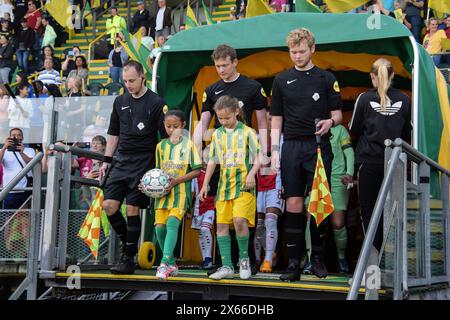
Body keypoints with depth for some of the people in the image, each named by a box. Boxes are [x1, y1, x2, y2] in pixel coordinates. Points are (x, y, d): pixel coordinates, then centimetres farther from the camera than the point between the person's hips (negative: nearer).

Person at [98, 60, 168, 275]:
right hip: (122, 162, 5)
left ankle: (129, 259, 3)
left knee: (132, 210, -7)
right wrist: (106, 160, 13)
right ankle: (127, 244, 18)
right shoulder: (120, 102, 12)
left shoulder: (156, 103, -5)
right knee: (108, 205, -3)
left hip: (143, 165, -5)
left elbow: (167, 136, -5)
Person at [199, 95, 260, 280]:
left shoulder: (247, 132, 0)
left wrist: (252, 173, -19)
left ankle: (244, 258, 2)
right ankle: (227, 267, 7)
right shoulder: (217, 135, 12)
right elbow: (212, 162, 17)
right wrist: (205, 184, 13)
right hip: (224, 185, 5)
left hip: (243, 185, -5)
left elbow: (257, 159, -1)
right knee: (222, 224, 1)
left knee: (239, 220, -20)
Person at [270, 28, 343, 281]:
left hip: (319, 146, -1)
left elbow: (338, 114, 7)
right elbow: (276, 120, 13)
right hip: (291, 147, 2)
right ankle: (294, 263, 2)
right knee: (294, 205, -1)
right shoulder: (282, 80, 12)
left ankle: (318, 258, 11)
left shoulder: (326, 78, 7)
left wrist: (330, 122, -16)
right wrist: (274, 151, 3)